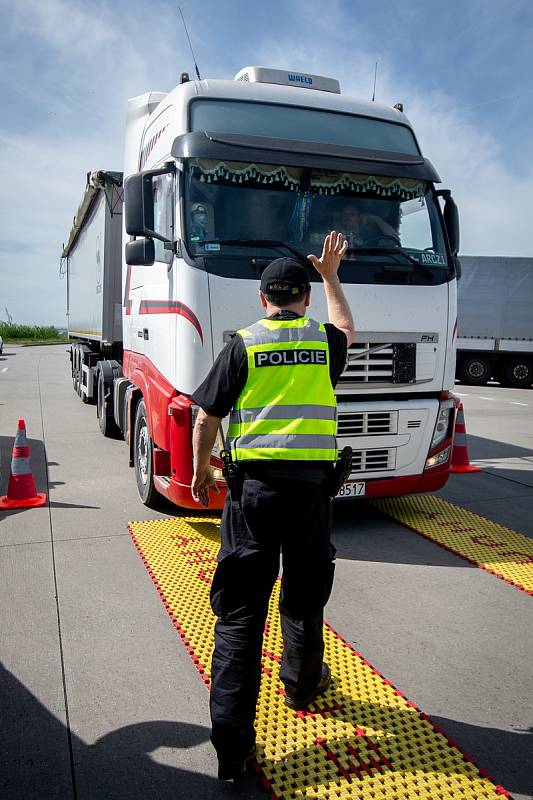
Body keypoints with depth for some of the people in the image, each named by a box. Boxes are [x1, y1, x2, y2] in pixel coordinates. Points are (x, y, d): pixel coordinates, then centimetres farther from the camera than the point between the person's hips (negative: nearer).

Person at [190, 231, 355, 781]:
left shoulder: (243, 345, -1)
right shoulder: (325, 340, 5)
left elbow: (207, 417, 0)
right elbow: (345, 327, 32)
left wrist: (199, 470, 14)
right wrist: (331, 276, 41)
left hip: (253, 484, -2)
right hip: (311, 483, 2)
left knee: (239, 609, 3)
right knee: (304, 596, 21)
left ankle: (232, 745, 6)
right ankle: (302, 684, 45)